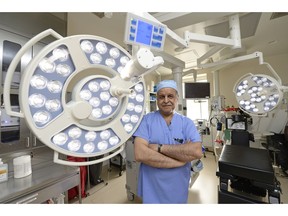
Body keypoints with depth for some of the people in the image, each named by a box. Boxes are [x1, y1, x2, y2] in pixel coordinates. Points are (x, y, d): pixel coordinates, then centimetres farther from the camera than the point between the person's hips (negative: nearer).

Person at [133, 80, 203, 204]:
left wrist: (160, 148, -23)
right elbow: (140, 154, -23)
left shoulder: (187, 123, -5)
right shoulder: (146, 120, -12)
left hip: (178, 190, 2)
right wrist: (182, 159, -20)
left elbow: (197, 152, -19)